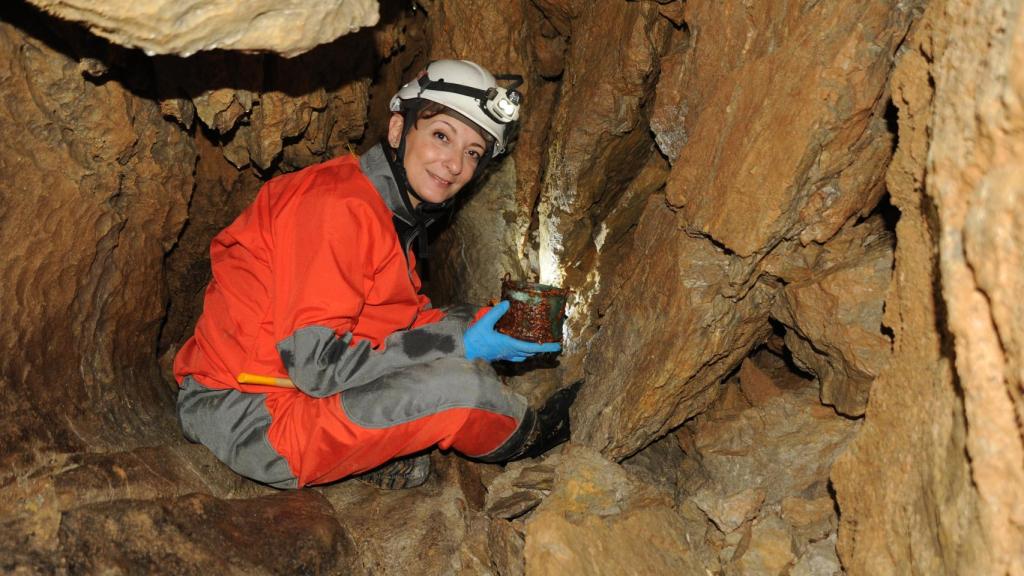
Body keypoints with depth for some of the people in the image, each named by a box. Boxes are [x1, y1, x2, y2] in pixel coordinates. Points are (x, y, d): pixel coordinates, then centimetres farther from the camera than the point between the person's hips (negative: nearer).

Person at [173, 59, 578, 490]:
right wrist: (458, 346, -20)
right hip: (245, 418, -10)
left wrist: (482, 325, -1)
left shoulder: (395, 211, 9)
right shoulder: (339, 204, -21)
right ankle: (525, 434, 11)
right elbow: (315, 361, -26)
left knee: (463, 324, 11)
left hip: (295, 389, 10)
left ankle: (388, 455, -3)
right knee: (459, 384, -23)